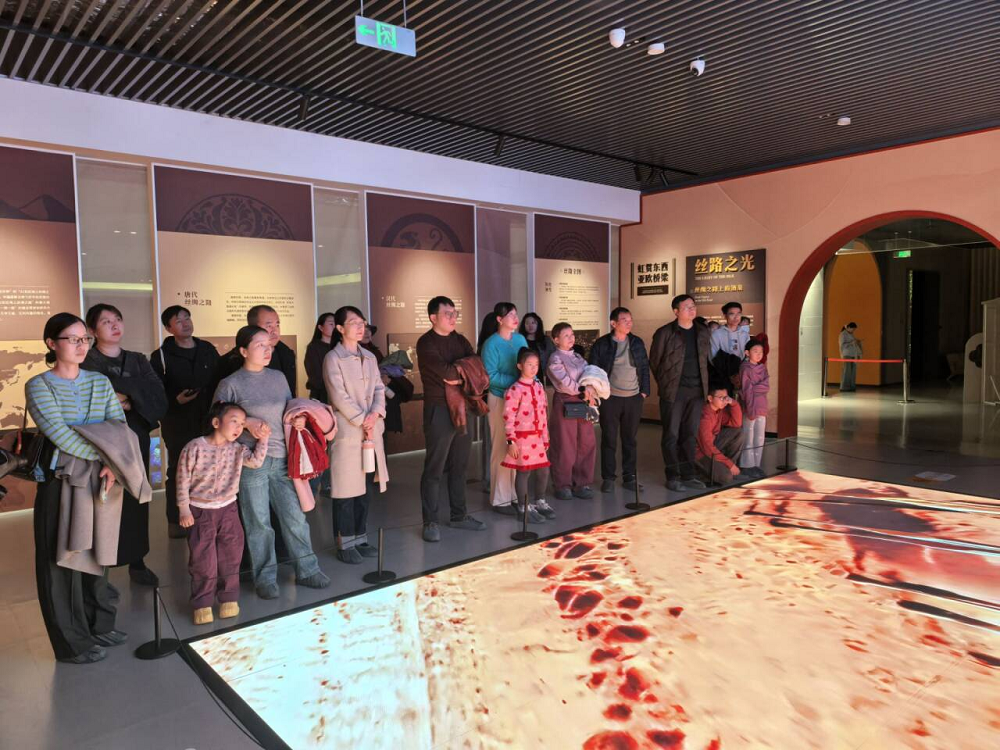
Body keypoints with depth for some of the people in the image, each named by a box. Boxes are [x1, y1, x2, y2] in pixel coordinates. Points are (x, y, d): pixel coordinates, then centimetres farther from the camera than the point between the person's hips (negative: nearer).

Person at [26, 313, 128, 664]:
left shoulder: (100, 382, 7)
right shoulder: (38, 386, -7)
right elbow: (58, 433, -19)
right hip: (59, 483, -4)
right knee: (62, 559, 5)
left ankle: (98, 625, 32)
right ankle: (72, 642, 19)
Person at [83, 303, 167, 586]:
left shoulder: (138, 360, 11)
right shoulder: (86, 362, -2)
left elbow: (158, 399, -3)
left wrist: (128, 401, -16)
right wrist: (136, 397, -13)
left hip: (136, 440, 4)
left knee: (136, 501, 10)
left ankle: (137, 562, 22)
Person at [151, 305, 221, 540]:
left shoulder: (208, 350, 9)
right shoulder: (161, 356, -1)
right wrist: (176, 401, -21)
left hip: (208, 422, 3)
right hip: (177, 424, -2)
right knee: (178, 471, 5)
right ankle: (175, 521, 17)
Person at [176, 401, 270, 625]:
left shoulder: (237, 449, -2)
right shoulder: (195, 447, -16)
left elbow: (256, 461, -11)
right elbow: (183, 480, -12)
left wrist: (263, 439, -18)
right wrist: (184, 510, -11)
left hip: (228, 508, 4)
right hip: (200, 511, -4)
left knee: (231, 556, 9)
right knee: (203, 560, 4)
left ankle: (229, 598, 25)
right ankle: (202, 603, 18)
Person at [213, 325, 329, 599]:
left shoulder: (279, 377, 10)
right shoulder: (231, 384, -3)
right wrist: (247, 422, -13)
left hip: (282, 458, 4)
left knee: (295, 516, 7)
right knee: (259, 522, 5)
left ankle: (306, 570, 21)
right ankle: (265, 578, 20)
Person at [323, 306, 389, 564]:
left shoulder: (369, 357, 14)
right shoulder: (333, 358, -5)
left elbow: (379, 389, 9)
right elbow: (339, 397, -13)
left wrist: (375, 413, -9)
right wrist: (362, 420, -14)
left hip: (372, 429, 6)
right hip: (347, 431, -6)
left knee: (367, 486, 9)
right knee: (347, 487, -1)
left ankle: (360, 538, 22)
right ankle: (345, 544, 9)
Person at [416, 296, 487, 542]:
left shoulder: (460, 340, 15)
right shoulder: (426, 342, -6)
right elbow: (444, 371, -20)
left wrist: (457, 375, -14)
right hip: (439, 409, -6)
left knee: (459, 466, 13)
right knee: (434, 468, -1)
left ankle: (459, 515, 24)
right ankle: (430, 521, 7)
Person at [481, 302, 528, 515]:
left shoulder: (520, 339, 9)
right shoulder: (492, 344, -11)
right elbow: (490, 376, -16)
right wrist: (517, 381, -18)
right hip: (500, 399, -6)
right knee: (502, 450, -1)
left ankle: (516, 494, 18)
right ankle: (500, 499, 8)